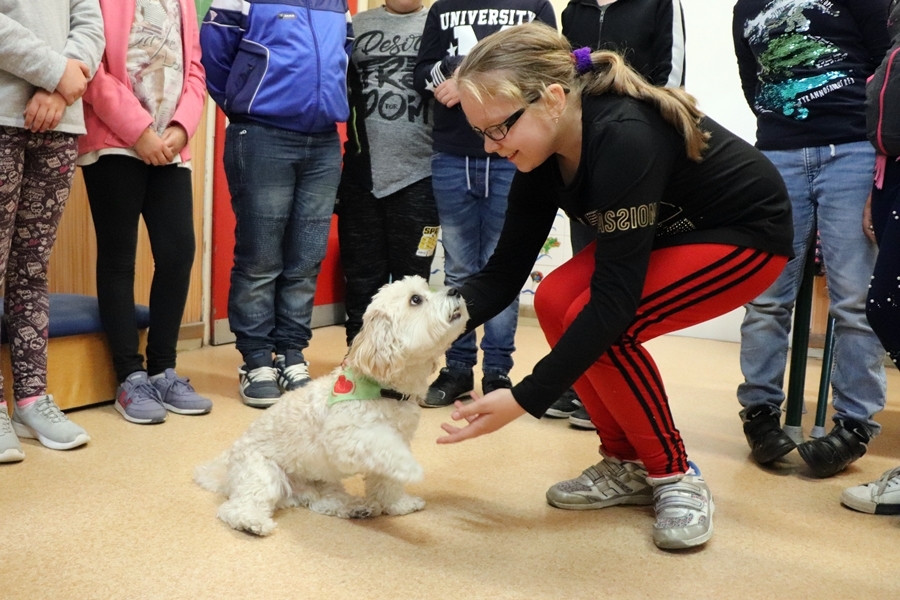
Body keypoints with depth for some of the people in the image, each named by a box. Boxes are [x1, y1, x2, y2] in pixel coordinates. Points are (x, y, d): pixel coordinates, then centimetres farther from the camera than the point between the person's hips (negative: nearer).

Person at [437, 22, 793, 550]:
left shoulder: (625, 137, -35)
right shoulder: (544, 151, -11)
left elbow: (614, 297, -36)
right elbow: (505, 270, -8)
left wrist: (524, 400, -36)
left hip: (748, 236, -8)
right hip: (668, 231, 8)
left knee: (605, 325, -27)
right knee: (555, 300, -13)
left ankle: (676, 477, -4)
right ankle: (628, 465, 4)